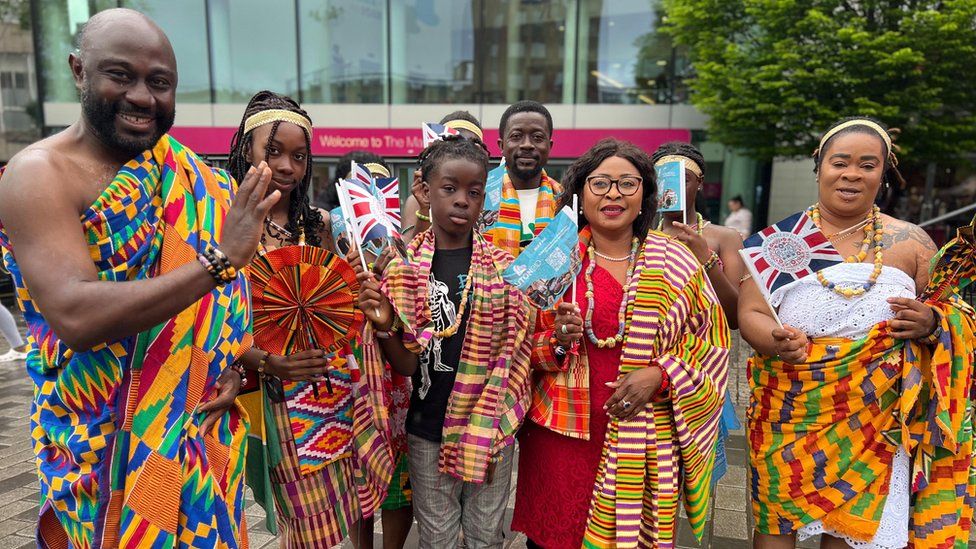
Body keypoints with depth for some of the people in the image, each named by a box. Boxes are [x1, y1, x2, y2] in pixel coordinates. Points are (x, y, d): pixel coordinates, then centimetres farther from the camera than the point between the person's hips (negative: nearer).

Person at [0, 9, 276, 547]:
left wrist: (237, 362, -10)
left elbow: (227, 290, 8)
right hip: (103, 440, -4)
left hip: (201, 423, 5)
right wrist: (218, 258, -33)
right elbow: (75, 316, -28)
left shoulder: (189, 176, 1)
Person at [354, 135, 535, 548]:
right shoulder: (404, 268, -5)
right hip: (428, 427, 0)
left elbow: (518, 349, 0)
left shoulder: (504, 266, -4)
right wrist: (383, 326, -22)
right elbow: (407, 365, -5)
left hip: (490, 425, 1)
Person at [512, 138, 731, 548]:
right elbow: (525, 349, 5)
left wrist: (659, 375, -11)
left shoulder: (675, 263, 1)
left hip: (644, 444, 0)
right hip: (563, 437, 0)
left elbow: (711, 343, 4)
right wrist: (558, 342, -15)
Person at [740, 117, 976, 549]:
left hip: (872, 416, 1)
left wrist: (931, 323, -14)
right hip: (786, 410, 0)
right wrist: (776, 341, -26)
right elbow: (749, 313, -4)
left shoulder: (910, 243, 4)